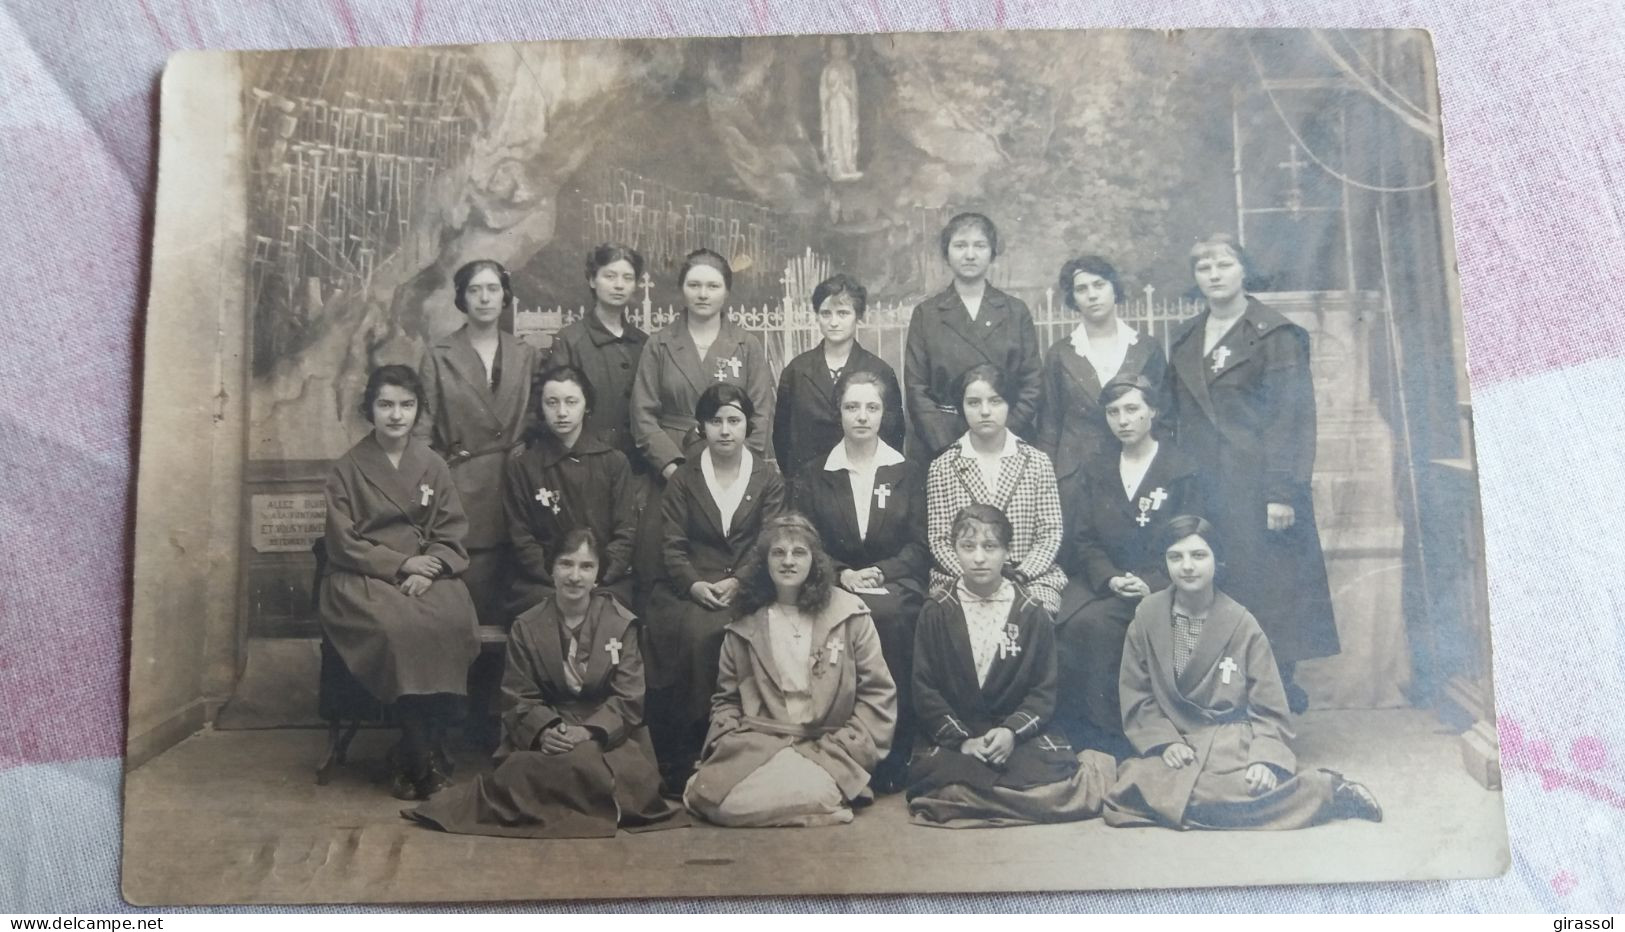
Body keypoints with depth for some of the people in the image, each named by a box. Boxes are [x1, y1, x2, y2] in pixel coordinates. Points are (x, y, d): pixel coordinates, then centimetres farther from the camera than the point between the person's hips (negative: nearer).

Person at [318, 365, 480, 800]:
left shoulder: (433, 466, 12)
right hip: (364, 576, -2)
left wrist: (427, 571, -13)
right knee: (394, 625, -34)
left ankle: (424, 749, -19)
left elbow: (451, 535, 7)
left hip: (427, 575, 2)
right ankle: (422, 752, -22)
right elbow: (343, 543, -1)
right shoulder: (347, 469, 5)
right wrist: (401, 563, -13)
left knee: (452, 621, -31)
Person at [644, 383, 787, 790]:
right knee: (693, 631, -30)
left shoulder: (768, 479, 11)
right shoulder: (683, 479, 13)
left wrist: (738, 583, -14)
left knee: (711, 632, -31)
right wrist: (694, 584, -13)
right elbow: (672, 544, 4)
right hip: (690, 587, 1)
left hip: (745, 588, -1)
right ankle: (681, 760, -20)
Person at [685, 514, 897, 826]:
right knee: (721, 800, -26)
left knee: (809, 794, -33)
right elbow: (726, 699, 17)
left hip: (827, 747, -2)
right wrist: (727, 745, -1)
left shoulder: (849, 614, 3)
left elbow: (878, 693, 2)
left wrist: (844, 750, -7)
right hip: (757, 744, 2)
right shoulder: (744, 624, 11)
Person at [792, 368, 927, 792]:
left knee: (889, 615, -34)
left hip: (894, 581, 0)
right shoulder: (814, 476, 13)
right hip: (835, 584, 0)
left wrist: (878, 572, -12)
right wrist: (842, 574, -12)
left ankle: (895, 750, -25)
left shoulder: (908, 473, 13)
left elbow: (919, 545, 5)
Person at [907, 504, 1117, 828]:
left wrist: (1012, 731, -15)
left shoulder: (1032, 615, 4)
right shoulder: (936, 612, 3)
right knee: (933, 773, -33)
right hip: (952, 736, -1)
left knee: (1056, 770, -29)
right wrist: (961, 739, -14)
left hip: (1019, 732, 1)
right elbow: (925, 688, -1)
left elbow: (1044, 690, 3)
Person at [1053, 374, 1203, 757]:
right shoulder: (1095, 471, 15)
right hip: (1101, 579, 4)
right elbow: (1083, 538, 7)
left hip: (1157, 586, -3)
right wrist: (1109, 578, -12)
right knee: (1069, 622, -28)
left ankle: (1108, 730, -16)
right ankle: (1084, 726, -14)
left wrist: (1152, 584, -18)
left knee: (1092, 621, -30)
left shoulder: (1181, 471, 3)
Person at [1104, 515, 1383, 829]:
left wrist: (1265, 759, -16)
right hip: (1173, 746, 3)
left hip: (1233, 744, -3)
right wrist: (1165, 742, -11)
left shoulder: (1242, 624, 1)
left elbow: (1270, 710, 1)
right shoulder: (1146, 616, 3)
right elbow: (1135, 697, 5)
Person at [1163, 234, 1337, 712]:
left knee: (1267, 588, -3)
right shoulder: (1184, 341, 15)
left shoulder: (1275, 334, -1)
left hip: (1257, 485, -5)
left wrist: (1283, 491, -15)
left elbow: (1293, 415, -8)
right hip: (1202, 488, 5)